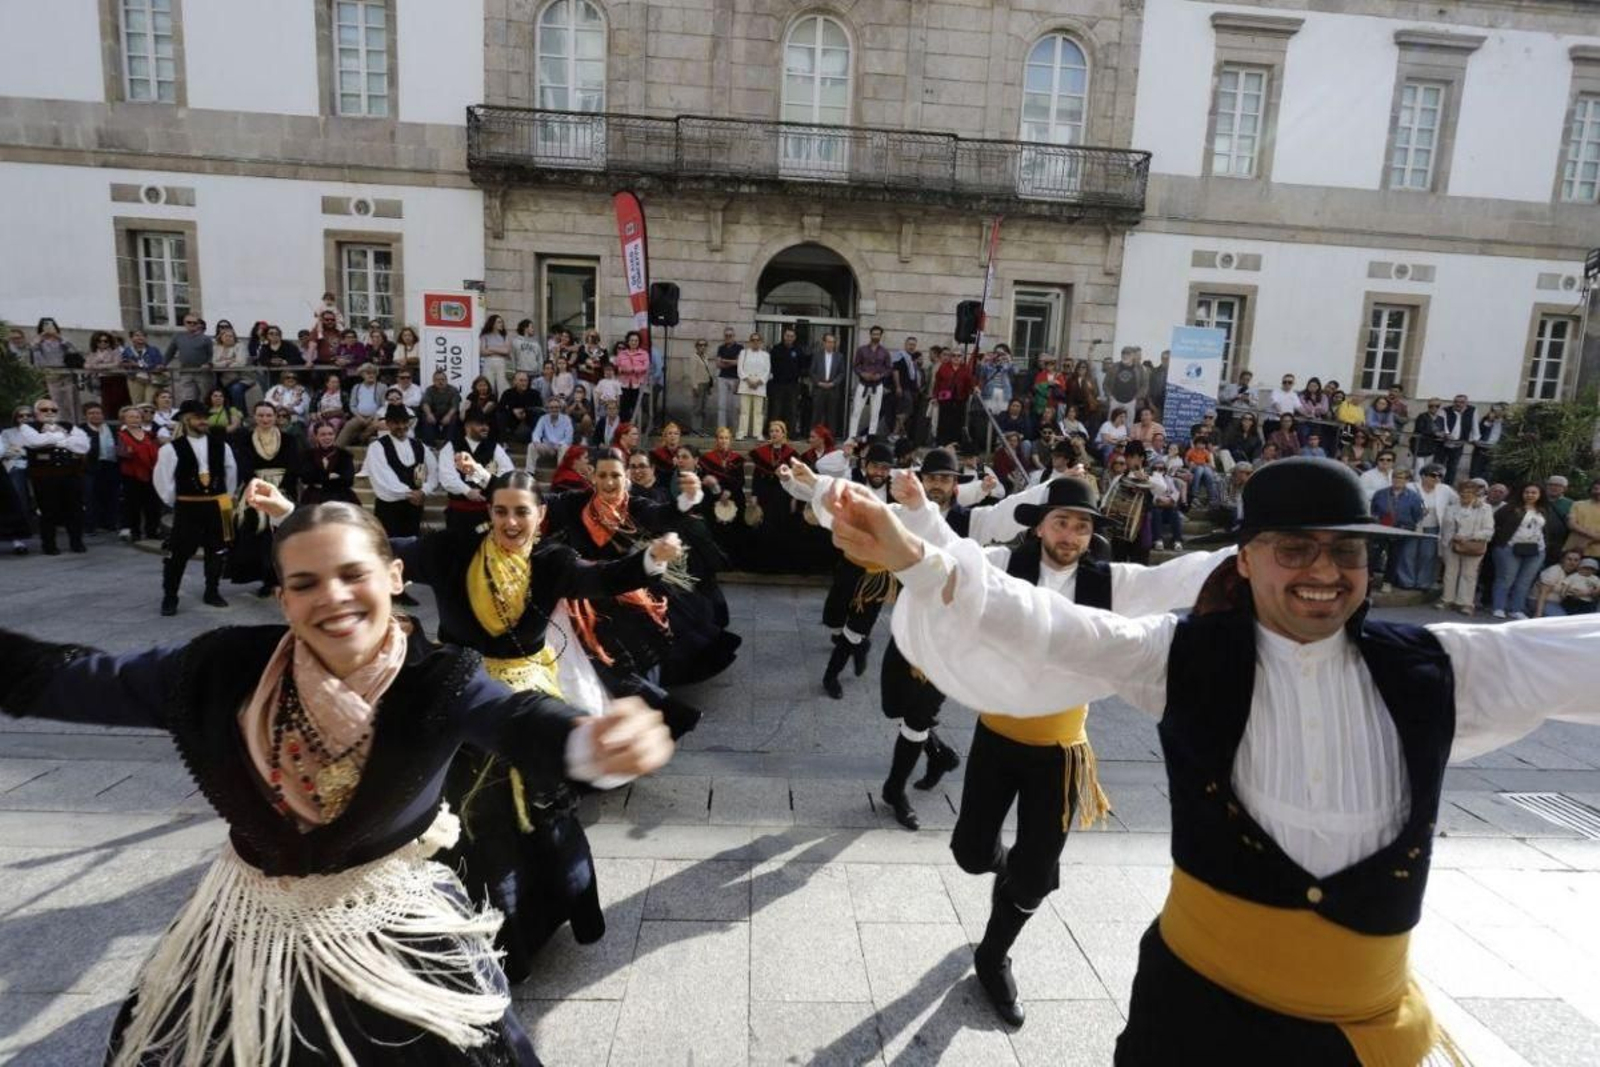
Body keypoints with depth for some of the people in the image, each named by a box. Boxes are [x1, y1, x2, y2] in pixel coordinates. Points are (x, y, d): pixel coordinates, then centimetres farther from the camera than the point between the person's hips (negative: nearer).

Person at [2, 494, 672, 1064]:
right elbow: (88, 682, -5)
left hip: (391, 929, -2)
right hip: (251, 927, 3)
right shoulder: (234, 667, -14)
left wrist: (591, 742, -63)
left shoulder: (438, 680, -24)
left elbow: (515, 718, -42)